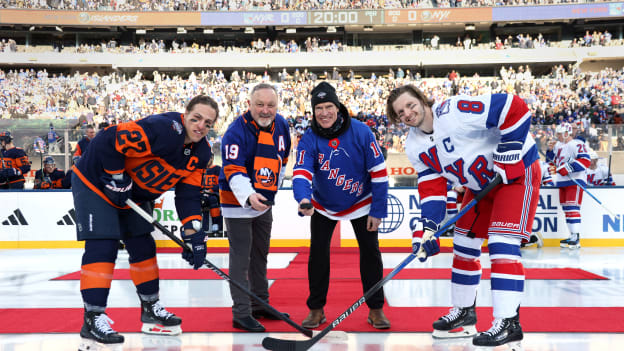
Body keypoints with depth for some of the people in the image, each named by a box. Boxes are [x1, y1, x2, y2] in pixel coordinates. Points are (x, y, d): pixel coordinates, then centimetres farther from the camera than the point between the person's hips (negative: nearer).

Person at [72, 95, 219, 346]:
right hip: (95, 182, -9)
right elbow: (108, 141, -33)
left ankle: (151, 309, 25)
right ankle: (92, 319, -9)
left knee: (143, 248, 12)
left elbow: (188, 194, -3)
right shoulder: (163, 129, -32)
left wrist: (193, 234, -13)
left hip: (133, 195, 9)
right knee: (102, 247, -14)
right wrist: (116, 180, -23)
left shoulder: (201, 153, -4)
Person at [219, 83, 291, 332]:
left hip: (264, 202, 7)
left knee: (260, 255, 18)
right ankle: (242, 314, -1)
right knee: (240, 258, -7)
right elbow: (233, 171, -30)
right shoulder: (236, 131, -23)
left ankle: (260, 305, 32)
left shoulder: (281, 125, -1)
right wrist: (249, 196, -46)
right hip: (237, 202, -7)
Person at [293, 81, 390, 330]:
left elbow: (378, 172, -16)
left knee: (370, 252, 1)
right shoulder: (309, 140, -17)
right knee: (318, 253, -2)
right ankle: (316, 309, 14)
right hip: (324, 206, 1)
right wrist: (304, 199, -50)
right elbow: (301, 173, -28)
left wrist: (378, 211, -15)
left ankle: (375, 308, 16)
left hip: (361, 204, -1)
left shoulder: (361, 132, -21)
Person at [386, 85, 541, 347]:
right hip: (480, 184, 8)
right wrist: (429, 227, -15)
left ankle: (509, 323, -15)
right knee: (464, 243, 11)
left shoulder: (455, 110, -28)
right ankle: (464, 312, 27)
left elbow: (514, 108, -29)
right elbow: (431, 187, -3)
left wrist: (509, 152, -26)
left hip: (517, 170, -8)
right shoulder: (416, 148, -2)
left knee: (502, 243, -18)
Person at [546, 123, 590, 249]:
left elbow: (586, 161, -19)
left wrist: (569, 168, -25)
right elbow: (553, 161, 23)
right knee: (566, 209, 10)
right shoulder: (558, 145, 17)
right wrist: (551, 150, 6)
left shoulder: (577, 144, -10)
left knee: (572, 208, -16)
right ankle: (572, 236, 17)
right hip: (562, 181, 9)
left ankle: (576, 238, -17)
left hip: (575, 181, -9)